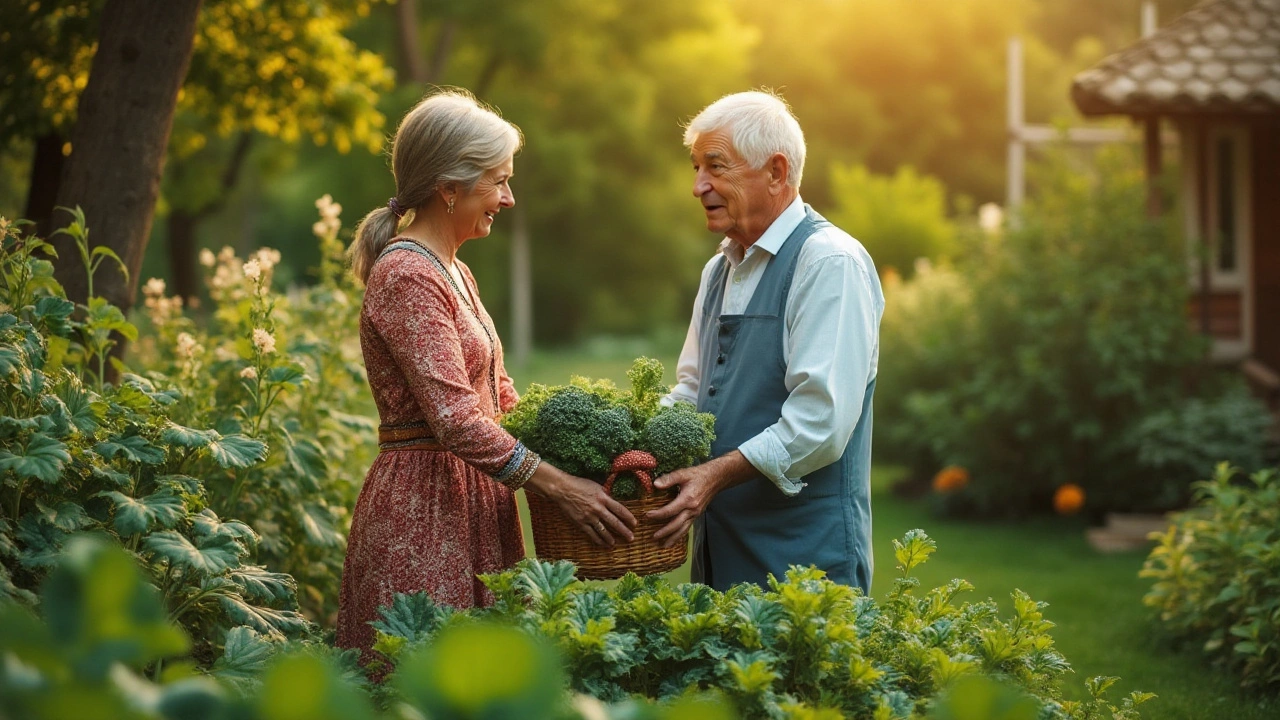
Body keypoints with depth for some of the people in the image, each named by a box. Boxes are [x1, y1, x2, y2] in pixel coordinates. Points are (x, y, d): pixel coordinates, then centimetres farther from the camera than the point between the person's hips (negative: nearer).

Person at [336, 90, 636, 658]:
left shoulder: (453, 272, 16)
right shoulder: (407, 276, -15)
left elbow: (497, 396, 20)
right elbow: (456, 419, -22)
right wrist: (560, 487, -19)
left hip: (471, 502, 10)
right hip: (423, 504, -10)